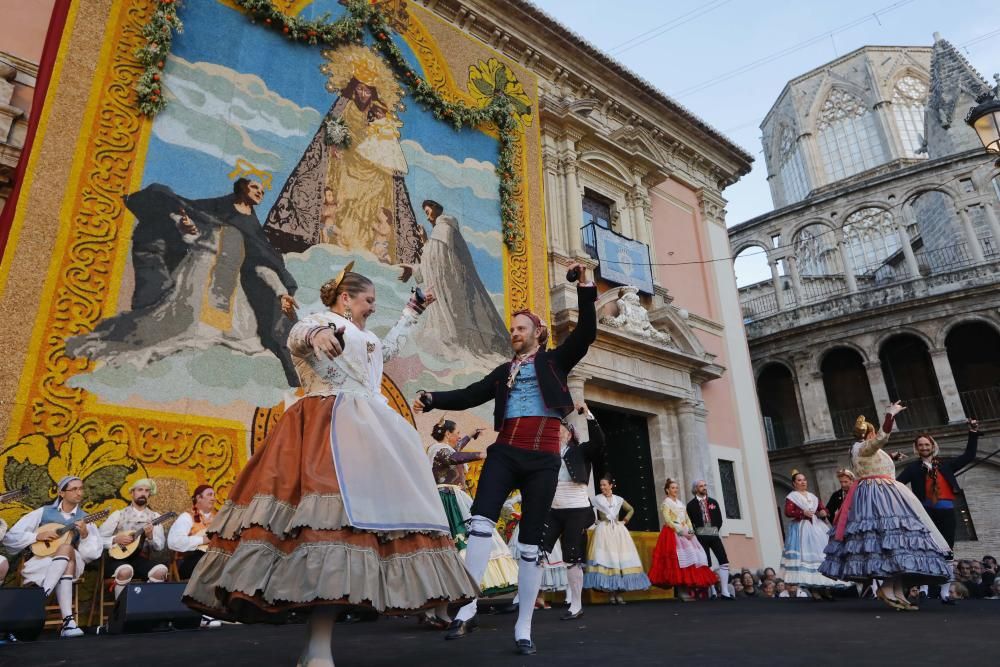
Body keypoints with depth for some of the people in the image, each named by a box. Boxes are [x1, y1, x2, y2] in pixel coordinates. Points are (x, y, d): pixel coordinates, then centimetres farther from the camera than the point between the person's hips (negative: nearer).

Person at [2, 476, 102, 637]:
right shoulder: (43, 512, 6)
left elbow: (94, 554, -5)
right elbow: (10, 538, 3)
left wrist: (85, 534, -22)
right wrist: (37, 536, -12)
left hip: (71, 565, 1)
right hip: (40, 562, -1)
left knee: (67, 548, -33)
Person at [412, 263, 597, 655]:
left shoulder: (554, 361, 11)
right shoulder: (504, 372, 20)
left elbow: (585, 335, -3)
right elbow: (469, 396, 13)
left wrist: (585, 290, -9)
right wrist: (433, 400, -1)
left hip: (543, 458, -2)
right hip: (505, 453, 3)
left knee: (530, 542, 2)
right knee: (481, 522, -17)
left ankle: (523, 628, 12)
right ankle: (467, 610, -9)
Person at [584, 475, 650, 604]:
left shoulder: (619, 499, 10)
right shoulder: (596, 499, 2)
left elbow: (631, 510, 21)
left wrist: (624, 521, 9)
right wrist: (595, 520, -8)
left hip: (618, 531, 3)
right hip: (603, 531, -3)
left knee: (621, 559, -2)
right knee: (606, 559, -9)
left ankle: (619, 593, 4)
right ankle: (611, 593, -4)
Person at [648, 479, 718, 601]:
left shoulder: (680, 503, 20)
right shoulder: (666, 502, -2)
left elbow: (687, 519, 16)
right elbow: (668, 521, -12)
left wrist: (691, 531, -2)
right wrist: (681, 532, -18)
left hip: (685, 533, 7)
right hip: (673, 533, -7)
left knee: (690, 557, -1)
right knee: (679, 559, -14)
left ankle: (686, 591, 0)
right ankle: (682, 592, -13)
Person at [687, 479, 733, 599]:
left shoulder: (713, 502, 12)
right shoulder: (691, 504, 2)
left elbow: (719, 519, 13)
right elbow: (689, 522, 3)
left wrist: (716, 530, 3)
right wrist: (696, 533, -2)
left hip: (714, 535, 3)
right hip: (701, 536, -3)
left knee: (724, 561, -7)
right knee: (707, 564, -1)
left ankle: (725, 592, -4)